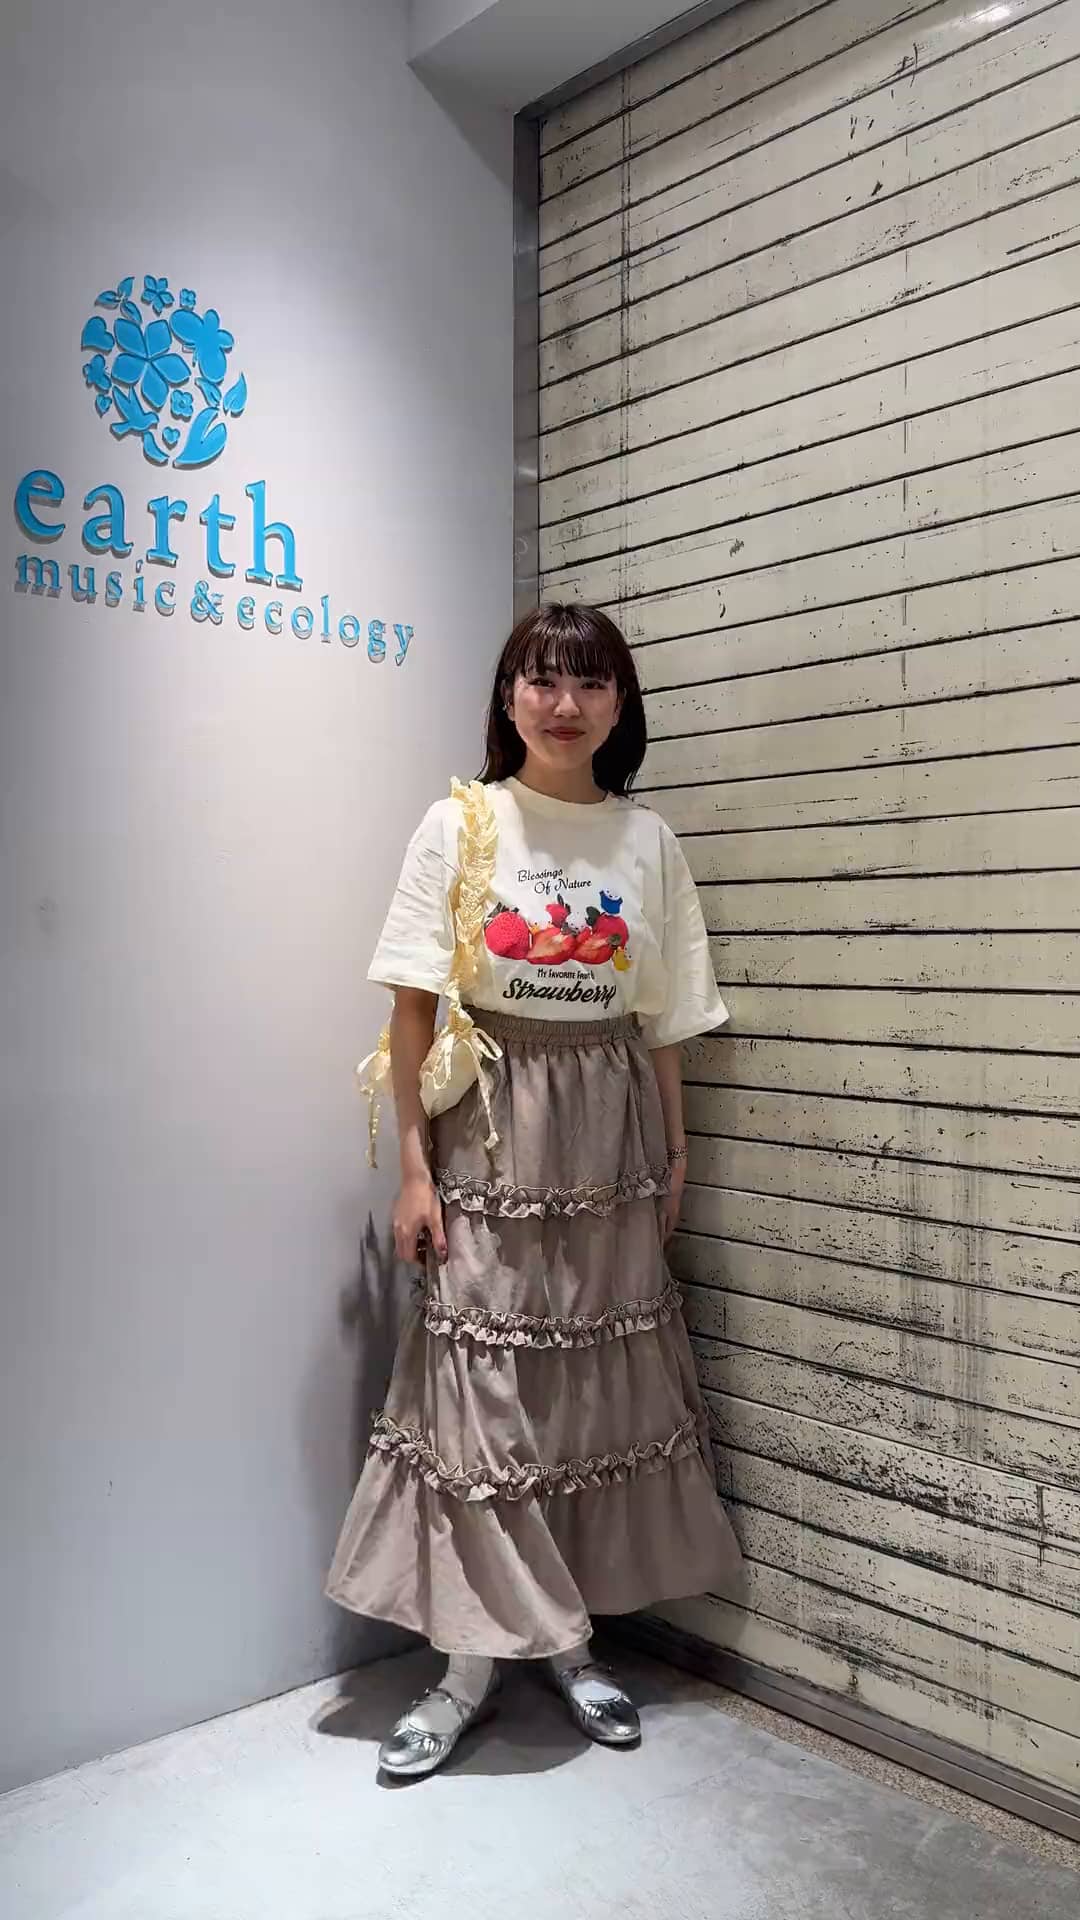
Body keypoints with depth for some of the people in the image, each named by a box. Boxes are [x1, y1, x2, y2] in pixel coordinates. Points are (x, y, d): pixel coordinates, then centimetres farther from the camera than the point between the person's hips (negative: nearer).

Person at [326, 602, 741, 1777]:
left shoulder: (648, 841, 5)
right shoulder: (459, 826, -3)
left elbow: (661, 1020, 8)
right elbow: (415, 1008, -5)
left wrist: (674, 1153, 7)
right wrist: (414, 1163, -8)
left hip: (608, 1138, 3)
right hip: (490, 1136, -2)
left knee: (600, 1383, 9)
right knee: (479, 1388, 1)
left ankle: (567, 1638, 28)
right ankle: (471, 1661, 18)